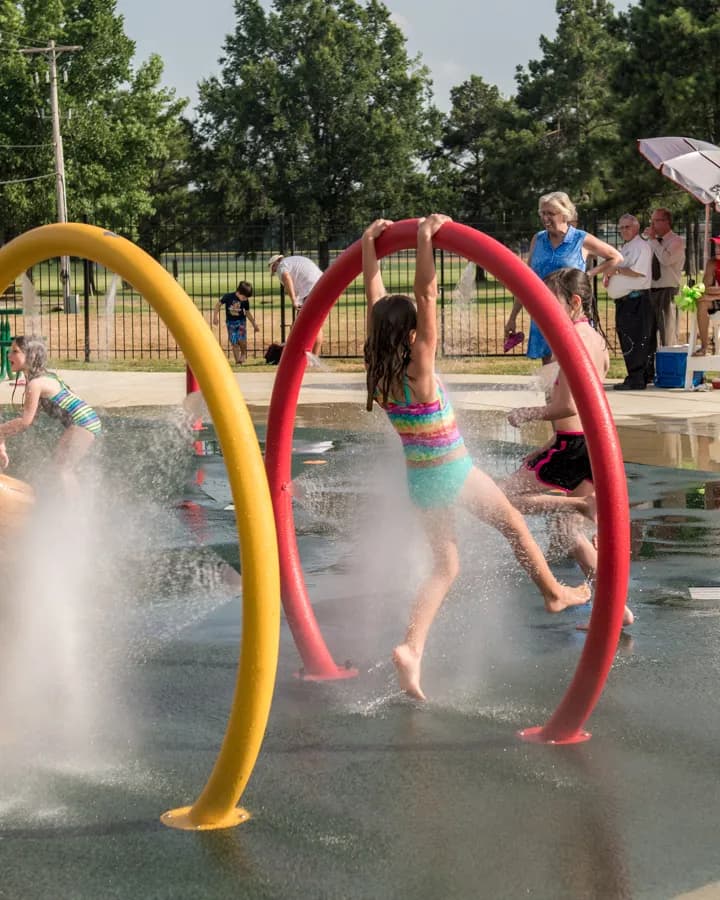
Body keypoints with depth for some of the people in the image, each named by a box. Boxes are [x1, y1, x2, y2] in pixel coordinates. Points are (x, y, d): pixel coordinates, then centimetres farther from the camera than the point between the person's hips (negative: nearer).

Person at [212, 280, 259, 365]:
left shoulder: (245, 301, -7)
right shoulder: (228, 297, -16)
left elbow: (247, 313, 9)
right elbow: (218, 304, -2)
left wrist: (254, 324, 15)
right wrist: (215, 316, -6)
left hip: (241, 321, 1)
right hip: (231, 322, -1)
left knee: (242, 340, -18)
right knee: (234, 343, -2)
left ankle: (243, 354, 11)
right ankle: (237, 361, 10)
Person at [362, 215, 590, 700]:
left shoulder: (381, 373, -8)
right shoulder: (419, 372, -24)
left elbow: (376, 297, -2)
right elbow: (427, 296, -31)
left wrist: (370, 242, 2)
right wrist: (425, 237, -33)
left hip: (418, 479, 6)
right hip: (455, 473, -6)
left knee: (444, 567, 12)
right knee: (515, 524, 21)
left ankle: (412, 647, -8)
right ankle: (556, 593, 40)